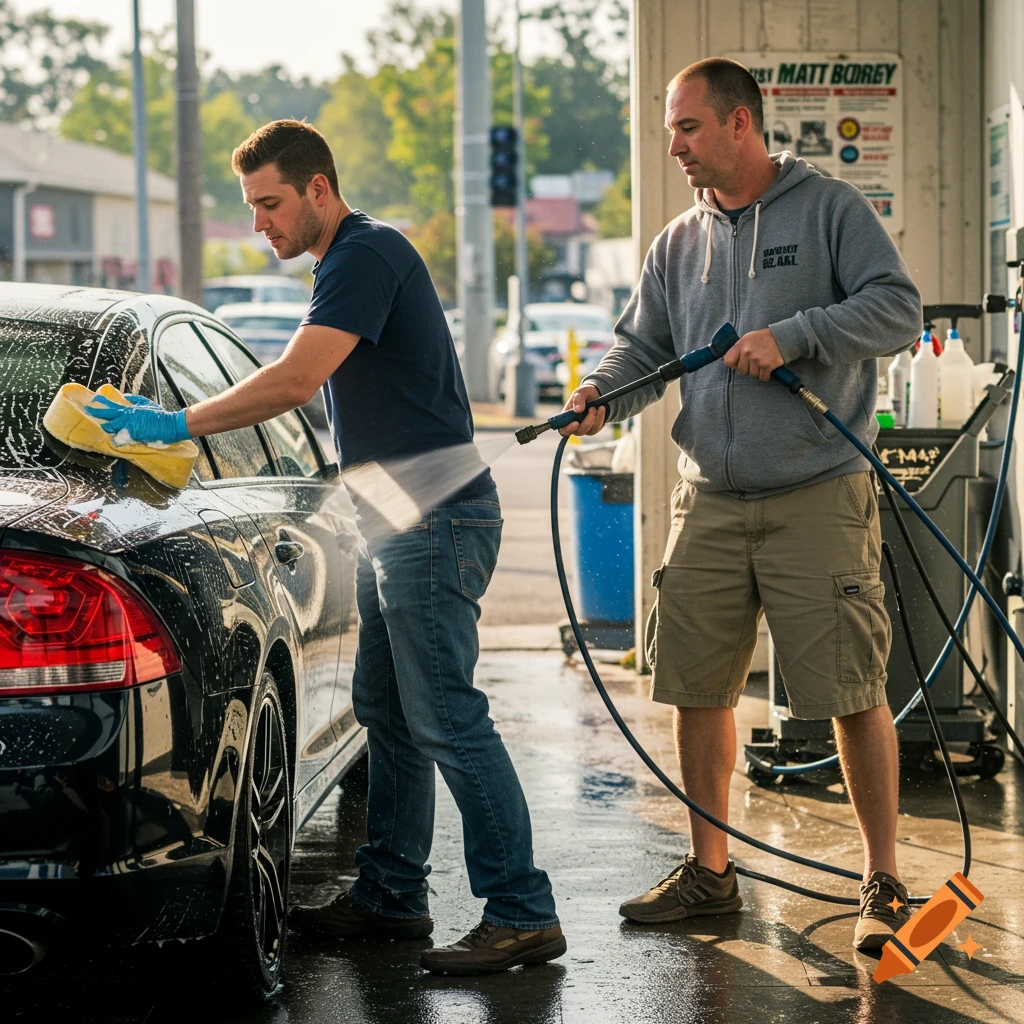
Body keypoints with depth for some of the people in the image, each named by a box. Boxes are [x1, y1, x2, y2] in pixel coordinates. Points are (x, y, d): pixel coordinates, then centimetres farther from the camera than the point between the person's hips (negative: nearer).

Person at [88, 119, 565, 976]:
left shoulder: (370, 254, -15)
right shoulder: (347, 262, 18)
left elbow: (296, 379, -24)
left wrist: (183, 424, -19)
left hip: (436, 520, -11)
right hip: (398, 521, 11)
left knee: (446, 719, -11)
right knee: (388, 713, 14)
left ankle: (523, 913, -9)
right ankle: (391, 896, 22)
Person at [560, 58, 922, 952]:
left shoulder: (830, 210, -1)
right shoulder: (680, 244, 14)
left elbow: (897, 309, -8)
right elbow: (643, 344, 14)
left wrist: (793, 336, -18)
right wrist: (601, 392, -7)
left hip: (819, 499, -5)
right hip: (710, 502, 5)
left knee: (855, 694, -4)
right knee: (696, 691, 7)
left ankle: (883, 882, 5)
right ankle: (709, 872, 20)